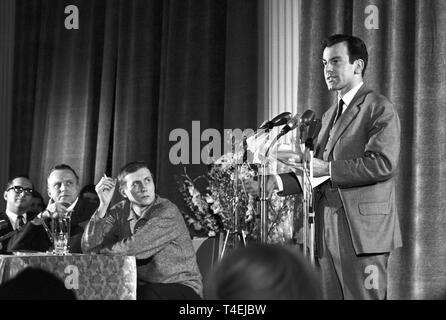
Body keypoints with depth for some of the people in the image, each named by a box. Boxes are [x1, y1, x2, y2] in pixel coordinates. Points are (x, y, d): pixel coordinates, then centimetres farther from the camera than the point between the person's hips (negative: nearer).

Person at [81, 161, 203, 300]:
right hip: (141, 287, 4)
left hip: (181, 288, -4)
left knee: (149, 293, -34)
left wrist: (101, 252, -7)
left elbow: (132, 248, -24)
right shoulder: (120, 211, 2)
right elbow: (89, 248, -8)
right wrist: (103, 205, -14)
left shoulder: (168, 212, -17)